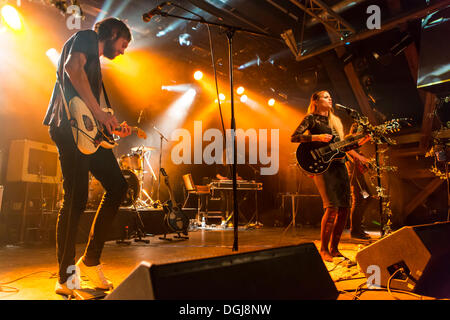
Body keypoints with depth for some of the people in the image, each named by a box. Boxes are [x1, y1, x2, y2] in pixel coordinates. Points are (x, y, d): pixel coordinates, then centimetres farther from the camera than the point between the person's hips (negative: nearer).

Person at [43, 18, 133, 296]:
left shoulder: (95, 62, 31)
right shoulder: (85, 38, 6)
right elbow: (72, 68, -16)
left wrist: (113, 127, 18)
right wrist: (100, 113, -17)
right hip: (70, 126, -9)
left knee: (118, 186, 2)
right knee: (76, 199, -11)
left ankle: (91, 261, 10)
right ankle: (66, 278, 1)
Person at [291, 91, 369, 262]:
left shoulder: (335, 120, 23)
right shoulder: (311, 118, 1)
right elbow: (294, 137, -10)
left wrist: (357, 155, 21)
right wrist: (317, 137, -17)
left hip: (339, 164, 7)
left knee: (345, 207, 2)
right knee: (332, 207, -16)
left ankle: (334, 248, 14)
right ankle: (323, 250, -3)